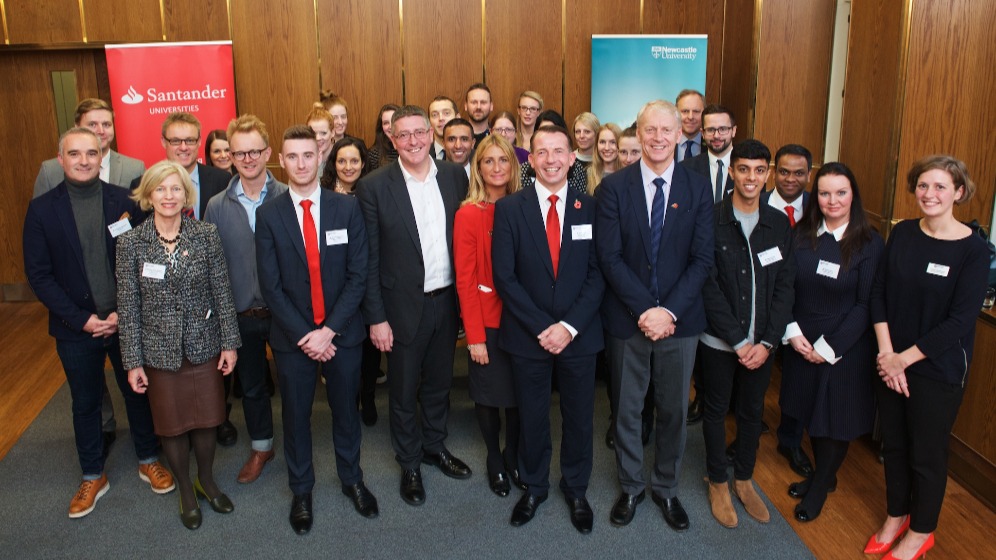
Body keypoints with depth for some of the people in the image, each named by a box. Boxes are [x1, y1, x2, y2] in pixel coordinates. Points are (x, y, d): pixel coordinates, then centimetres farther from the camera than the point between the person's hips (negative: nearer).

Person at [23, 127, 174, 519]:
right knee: (85, 403, 15)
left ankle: (148, 460, 35)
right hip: (75, 328, 0)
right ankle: (93, 476, 33)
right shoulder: (42, 209, -5)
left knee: (137, 393, 15)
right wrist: (82, 319, -12)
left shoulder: (124, 201, -6)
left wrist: (125, 313, -11)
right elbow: (38, 274, -6)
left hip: (127, 321, 0)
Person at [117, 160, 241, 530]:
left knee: (206, 419, 12)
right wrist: (133, 361, -4)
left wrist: (229, 343, -2)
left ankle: (207, 481, 38)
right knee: (172, 425, 13)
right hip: (159, 351, 0)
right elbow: (128, 306, -5)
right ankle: (186, 490, 35)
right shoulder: (131, 243, -7)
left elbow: (222, 292, -2)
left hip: (204, 346, 1)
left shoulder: (207, 235, -6)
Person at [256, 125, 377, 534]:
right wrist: (303, 335, -13)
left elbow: (357, 275, -6)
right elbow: (271, 285, -6)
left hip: (342, 331, 0)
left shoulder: (347, 208, -4)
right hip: (292, 336, 0)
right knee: (296, 415, 13)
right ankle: (301, 491, 33)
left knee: (346, 409, 15)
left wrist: (329, 329, -14)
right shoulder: (269, 215, -4)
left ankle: (351, 480, 37)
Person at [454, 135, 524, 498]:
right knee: (488, 395, 11)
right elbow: (465, 280, -10)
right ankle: (495, 462, 33)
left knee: (519, 393, 13)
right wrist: (475, 335, -13)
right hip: (486, 321, -3)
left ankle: (513, 457, 36)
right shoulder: (469, 215, -9)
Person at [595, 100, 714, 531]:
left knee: (674, 410, 13)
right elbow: (610, 257, -10)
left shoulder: (697, 189, 0)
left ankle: (667, 488, 34)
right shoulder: (614, 187, -4)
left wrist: (669, 311, -15)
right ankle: (631, 486, 34)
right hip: (627, 318, -1)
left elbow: (702, 259, -4)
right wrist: (645, 309, -17)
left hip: (680, 318, 1)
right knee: (626, 410, 13)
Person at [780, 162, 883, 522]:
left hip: (845, 350, -3)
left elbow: (866, 304, -12)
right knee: (811, 412, 15)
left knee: (837, 419, 8)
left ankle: (818, 489, 30)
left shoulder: (870, 244, -10)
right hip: (802, 344, 3)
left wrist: (829, 347, -15)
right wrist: (793, 332, -12)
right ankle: (823, 475, 39)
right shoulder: (801, 235, -1)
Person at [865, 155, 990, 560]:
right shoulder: (902, 234, -1)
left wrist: (904, 358, -16)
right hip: (890, 361, 4)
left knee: (927, 454, 11)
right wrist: (886, 353, -11)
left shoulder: (973, 250, -14)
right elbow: (878, 294, -1)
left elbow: (960, 321, -17)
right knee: (893, 443, 17)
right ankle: (896, 515, 39)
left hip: (938, 370, -4)